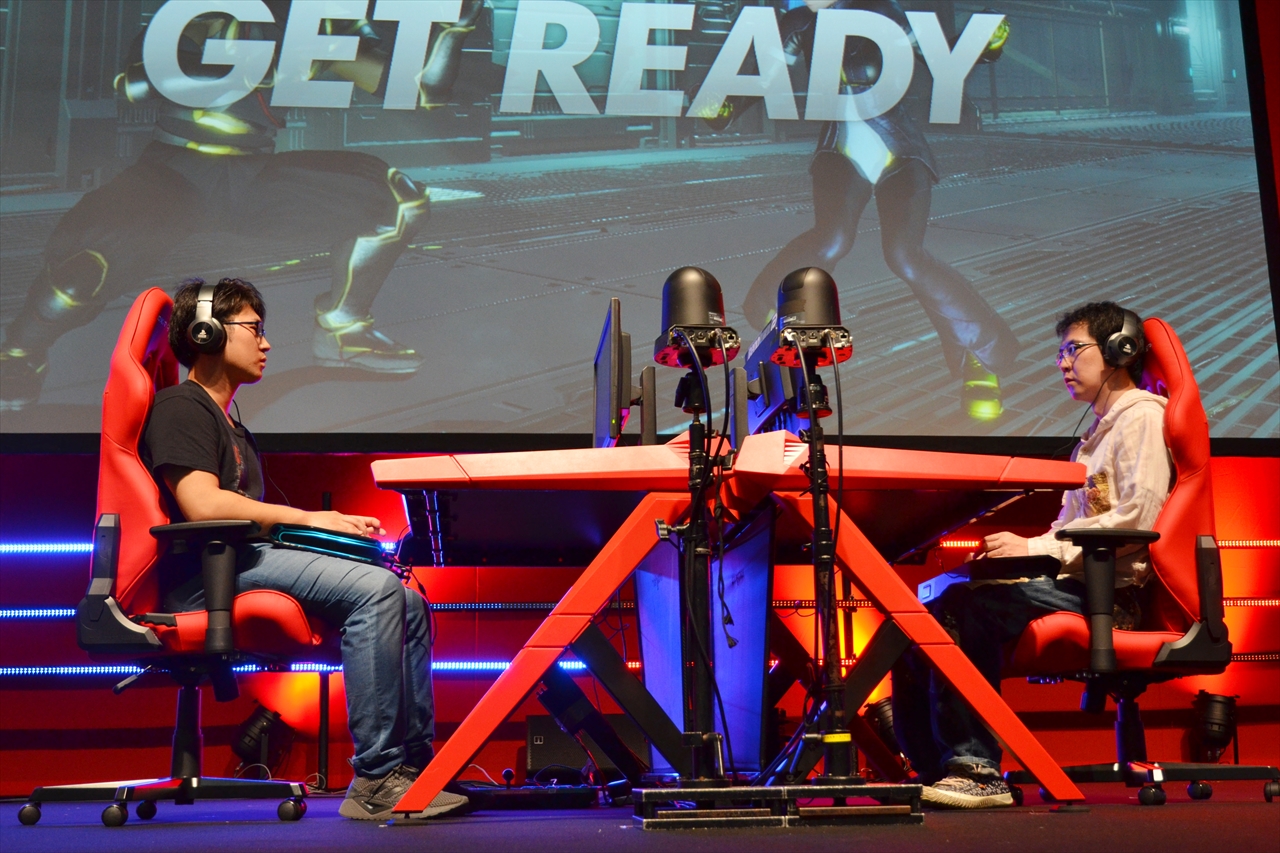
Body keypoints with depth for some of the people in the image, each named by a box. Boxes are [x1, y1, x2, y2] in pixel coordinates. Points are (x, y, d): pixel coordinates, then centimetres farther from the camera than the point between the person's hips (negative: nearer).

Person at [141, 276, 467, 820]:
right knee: (375, 588, -27)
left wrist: (329, 530, 6)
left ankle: (414, 765, -3)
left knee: (408, 602, -1)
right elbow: (202, 505, -17)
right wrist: (308, 518, -13)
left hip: (245, 561, 10)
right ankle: (374, 781, -28)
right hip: (209, 573, -10)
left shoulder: (229, 423, 31)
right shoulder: (181, 407, -1)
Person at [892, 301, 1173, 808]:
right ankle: (937, 771, -10)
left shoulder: (1142, 415, -1)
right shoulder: (1097, 433, 29)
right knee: (929, 617, -8)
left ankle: (977, 770, -24)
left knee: (969, 608, -29)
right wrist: (1013, 548, 3)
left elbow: (1138, 517, -15)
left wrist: (1036, 547, -17)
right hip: (1078, 583, 9)